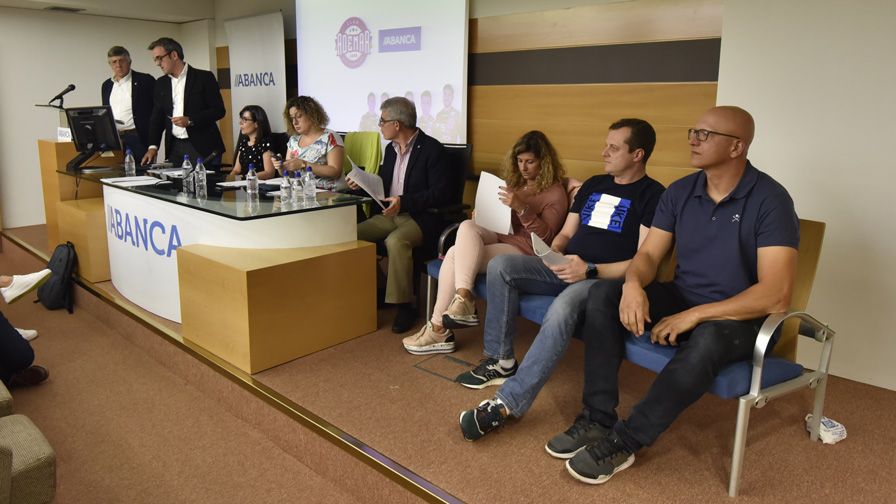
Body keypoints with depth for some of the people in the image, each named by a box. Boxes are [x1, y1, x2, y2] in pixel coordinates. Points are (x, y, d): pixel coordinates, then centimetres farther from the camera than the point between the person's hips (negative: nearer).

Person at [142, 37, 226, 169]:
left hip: (202, 147, -4)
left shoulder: (204, 77, -2)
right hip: (174, 148, 4)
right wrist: (153, 146, 1)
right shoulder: (161, 84, 14)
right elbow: (157, 117, 14)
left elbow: (219, 110, -5)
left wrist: (190, 120, -16)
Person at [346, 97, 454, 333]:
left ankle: (403, 305, -22)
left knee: (395, 241, -36)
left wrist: (404, 202, -25)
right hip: (390, 214, 8)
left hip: (420, 217, -7)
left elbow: (441, 193, -17)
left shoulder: (432, 149, -9)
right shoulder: (391, 148, 16)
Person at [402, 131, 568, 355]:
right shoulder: (515, 183, 21)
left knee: (455, 255, -27)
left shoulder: (555, 193, 0)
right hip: (498, 237, 7)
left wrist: (522, 208, -25)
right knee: (467, 226, -28)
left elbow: (545, 237, -12)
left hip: (523, 251, -7)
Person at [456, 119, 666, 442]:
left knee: (562, 308, -38)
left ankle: (508, 404, -33)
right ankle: (501, 361, -8)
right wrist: (553, 252, -1)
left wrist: (589, 270, -21)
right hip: (567, 267, 8)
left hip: (605, 278, -7)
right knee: (501, 266, -14)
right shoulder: (593, 185, 19)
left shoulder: (652, 195, -3)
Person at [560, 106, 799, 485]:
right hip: (682, 300, 6)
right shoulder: (679, 192, 2)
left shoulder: (770, 200, -17)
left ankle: (622, 443, -25)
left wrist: (695, 315, -28)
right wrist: (633, 284, -24)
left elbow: (776, 294, -24)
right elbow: (648, 255, 0)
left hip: (739, 317, -5)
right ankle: (598, 420, -16)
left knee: (707, 339, -39)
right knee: (603, 294, -16)